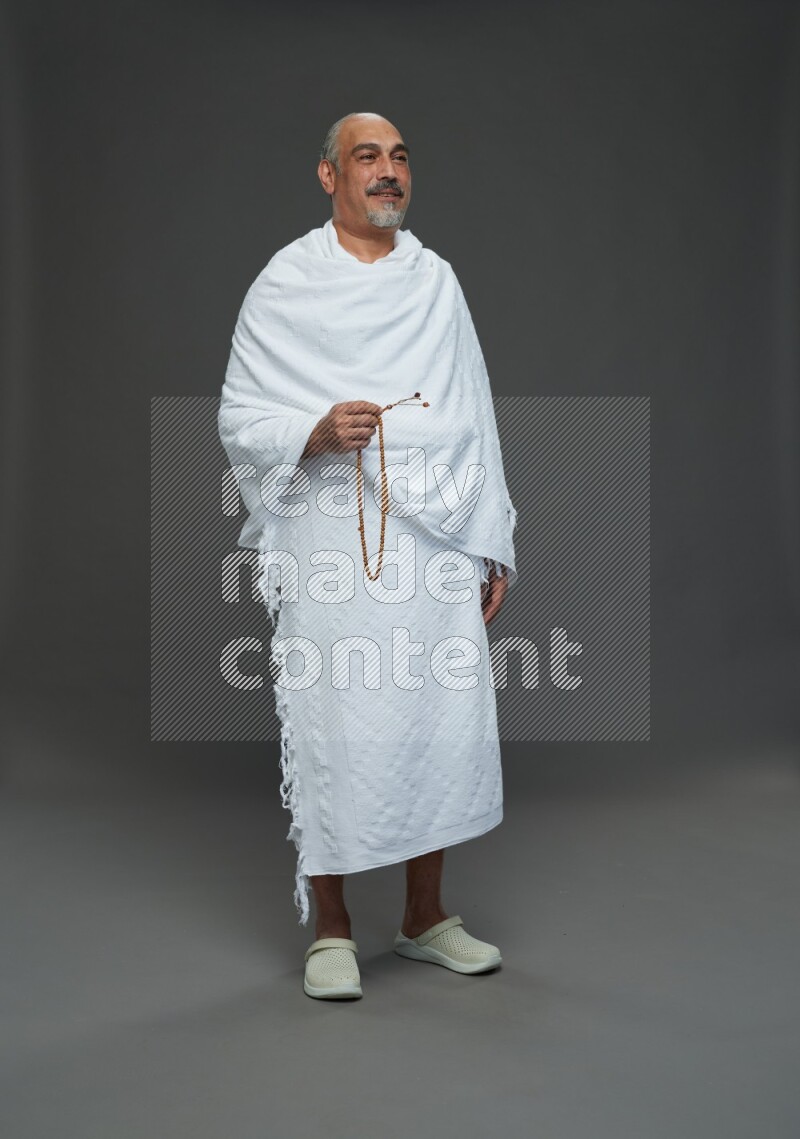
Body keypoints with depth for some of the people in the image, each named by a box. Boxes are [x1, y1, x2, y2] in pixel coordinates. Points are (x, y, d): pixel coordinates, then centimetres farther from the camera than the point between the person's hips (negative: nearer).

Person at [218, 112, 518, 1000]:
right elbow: (239, 419, 1)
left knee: (446, 719, 5)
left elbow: (474, 418, 15)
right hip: (334, 537, -4)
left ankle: (425, 916, 23)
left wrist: (493, 543, 10)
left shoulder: (437, 281, 15)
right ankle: (331, 930, 16)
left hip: (438, 536, 4)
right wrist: (316, 433, -20)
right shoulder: (286, 284, 4)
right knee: (336, 724, -2)